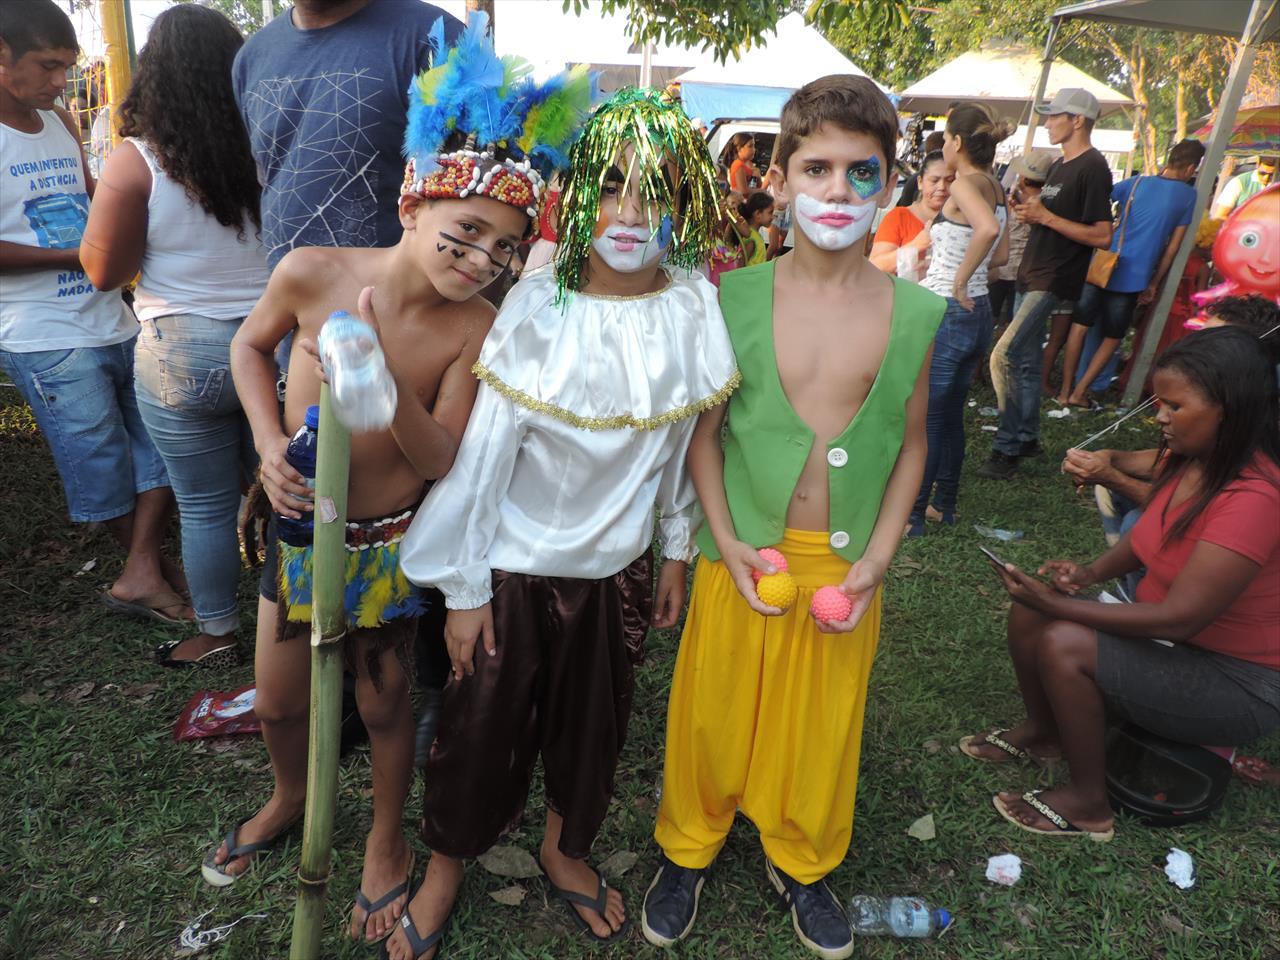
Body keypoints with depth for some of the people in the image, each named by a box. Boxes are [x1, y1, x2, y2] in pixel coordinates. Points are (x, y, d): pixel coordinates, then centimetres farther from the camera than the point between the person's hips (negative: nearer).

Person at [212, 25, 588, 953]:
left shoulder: (475, 329, -20)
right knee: (278, 699, 19)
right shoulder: (313, 273, -18)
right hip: (301, 524, 2)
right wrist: (270, 441, -11)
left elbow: (441, 460, -18)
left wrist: (387, 373, -33)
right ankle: (292, 794, 54)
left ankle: (387, 842, 44)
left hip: (391, 543, -2)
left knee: (383, 703, 16)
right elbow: (251, 344, 2)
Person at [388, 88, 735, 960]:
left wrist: (678, 550, 9)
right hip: (515, 561, -3)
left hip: (618, 561, 3)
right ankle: (447, 865, 43)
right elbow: (485, 451, -14)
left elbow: (683, 443, 3)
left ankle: (566, 848, 49)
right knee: (485, 724, 13)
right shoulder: (540, 307, -18)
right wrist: (463, 587, -10)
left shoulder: (693, 308, -8)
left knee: (594, 722, 20)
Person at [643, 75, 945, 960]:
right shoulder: (738, 299, -8)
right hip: (744, 556, -1)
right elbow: (705, 428, -1)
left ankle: (803, 862, 44)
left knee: (823, 724, 17)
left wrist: (875, 560, -5)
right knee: (714, 713, 14)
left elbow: (911, 442, 3)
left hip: (847, 565, 1)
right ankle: (690, 846, 41)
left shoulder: (914, 312, -5)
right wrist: (727, 539, -11)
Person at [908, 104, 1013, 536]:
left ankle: (912, 516, 10)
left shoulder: (965, 183, -16)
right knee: (951, 416, 18)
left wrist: (959, 281, -26)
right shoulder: (995, 187, 9)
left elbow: (988, 228, -36)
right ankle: (945, 505, 29)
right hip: (978, 313, 9)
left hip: (947, 314, -9)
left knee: (924, 418, 1)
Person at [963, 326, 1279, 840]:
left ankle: (1089, 803, -3)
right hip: (1177, 637, 8)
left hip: (1237, 682, -8)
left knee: (1063, 645, -25)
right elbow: (1147, 535, 13)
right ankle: (1042, 732, 25)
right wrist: (1090, 573, -7)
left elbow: (1179, 619, -31)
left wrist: (1055, 605, -28)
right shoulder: (1187, 459, -4)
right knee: (1027, 615, -2)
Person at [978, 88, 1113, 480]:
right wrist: (1028, 209, 5)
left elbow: (1102, 236, -19)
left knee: (1004, 356, -17)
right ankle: (1028, 437, 24)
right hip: (1031, 275, 10)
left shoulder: (1093, 168, -12)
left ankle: (1007, 448, -10)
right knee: (1026, 362, 13)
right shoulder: (1059, 165, 16)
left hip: (1053, 281, -10)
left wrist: (1045, 216, -21)